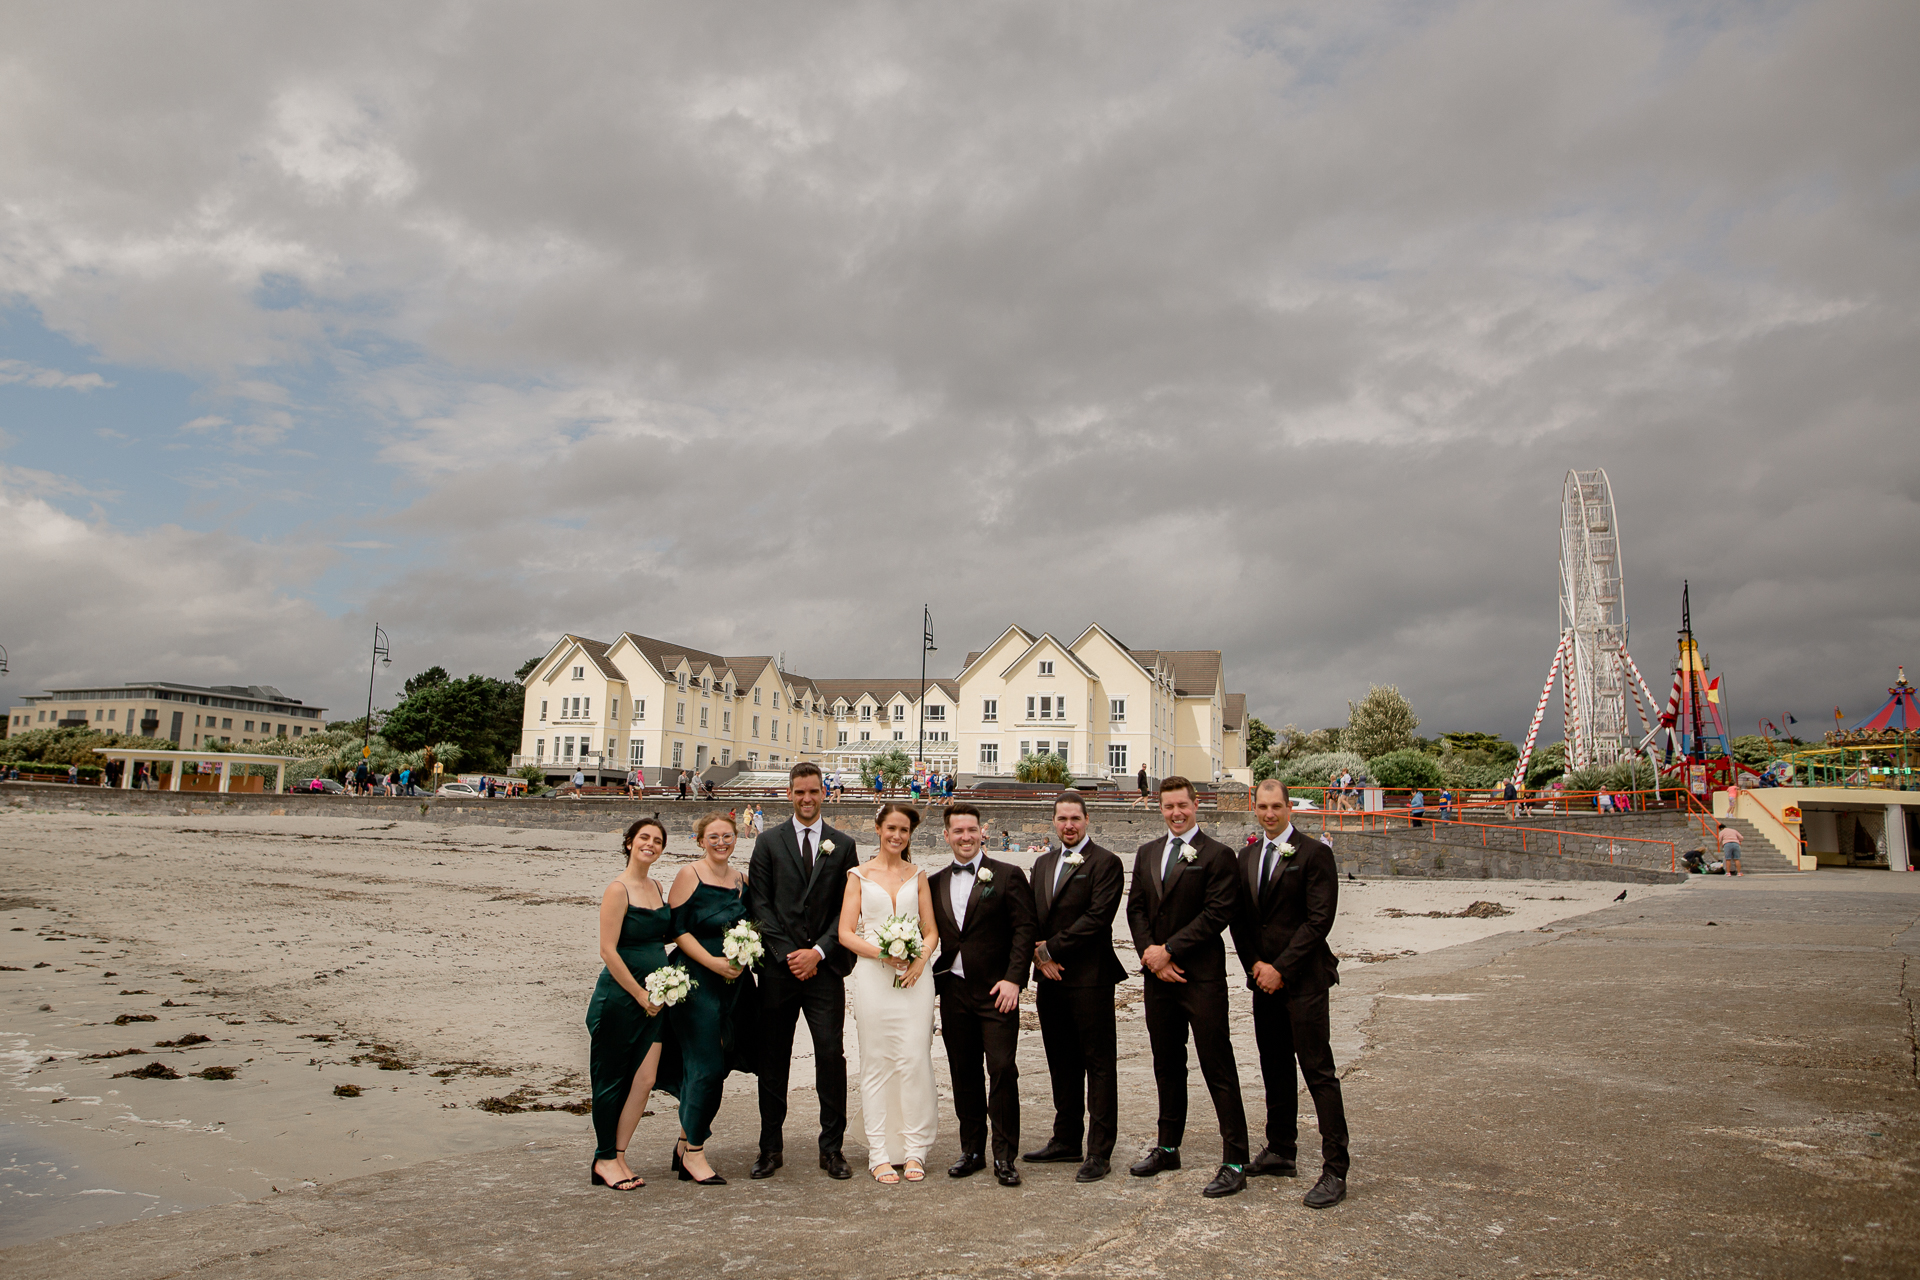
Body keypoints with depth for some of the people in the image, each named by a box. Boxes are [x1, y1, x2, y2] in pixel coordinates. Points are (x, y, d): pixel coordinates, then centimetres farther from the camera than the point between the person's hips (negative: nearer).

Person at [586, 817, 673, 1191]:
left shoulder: (656, 887, 12)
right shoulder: (619, 889, -11)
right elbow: (608, 951, -15)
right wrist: (640, 994, -13)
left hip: (653, 997, 7)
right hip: (620, 996, -7)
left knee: (645, 1079, 2)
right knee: (613, 1079, 4)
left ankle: (617, 1156, 13)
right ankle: (605, 1159, 18)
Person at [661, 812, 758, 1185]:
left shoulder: (741, 879, 11)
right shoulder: (689, 875, -6)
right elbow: (677, 928, -11)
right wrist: (713, 962, -18)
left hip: (735, 982, 6)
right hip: (697, 981, -6)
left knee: (718, 1065, 8)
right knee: (705, 1066, -5)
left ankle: (687, 1141, 25)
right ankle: (693, 1152, 11)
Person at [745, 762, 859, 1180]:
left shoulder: (843, 845, 9)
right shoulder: (769, 843, 8)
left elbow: (849, 907, 4)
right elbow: (759, 903, 2)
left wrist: (818, 951, -8)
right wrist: (787, 953, -8)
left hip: (825, 966, 0)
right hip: (778, 966, 1)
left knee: (831, 1055, -3)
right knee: (773, 1059, 6)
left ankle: (832, 1148, 9)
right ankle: (771, 1148, 17)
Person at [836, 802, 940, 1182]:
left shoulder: (918, 876, 13)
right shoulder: (859, 876, 7)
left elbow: (932, 930, 12)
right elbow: (846, 933, 1)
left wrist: (921, 958, -8)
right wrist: (882, 952, -14)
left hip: (914, 976, 1)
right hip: (873, 976, -1)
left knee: (915, 1060, -3)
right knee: (877, 1063, 1)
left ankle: (914, 1152, 8)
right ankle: (880, 1155, 9)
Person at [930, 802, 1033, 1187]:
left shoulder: (1008, 876, -2)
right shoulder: (936, 883, 11)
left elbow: (1024, 930, -6)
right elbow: (932, 936, 15)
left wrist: (1013, 979, -14)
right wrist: (932, 983, 5)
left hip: (996, 990, -4)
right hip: (953, 991, 4)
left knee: (1003, 1071, -5)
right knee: (964, 1074, 10)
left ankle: (1005, 1156, 6)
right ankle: (972, 1150, 22)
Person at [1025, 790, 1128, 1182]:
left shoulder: (1106, 863, -7)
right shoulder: (1043, 863, 16)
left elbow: (1097, 917, -16)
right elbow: (1033, 917, 15)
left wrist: (1050, 949, -13)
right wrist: (1039, 956, -3)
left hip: (1089, 978, -7)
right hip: (1050, 978, 7)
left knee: (1099, 1064, 0)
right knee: (1061, 1063, 15)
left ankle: (1100, 1152, 6)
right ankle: (1066, 1140, 26)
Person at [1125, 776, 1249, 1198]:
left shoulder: (1217, 855, -7)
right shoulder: (1147, 853, 12)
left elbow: (1216, 914, -13)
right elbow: (1136, 908, 11)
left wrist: (1169, 950, -14)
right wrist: (1150, 952, -5)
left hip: (1201, 976, -6)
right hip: (1159, 974, 6)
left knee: (1218, 1068, -3)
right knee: (1166, 1065, 16)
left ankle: (1235, 1162, 4)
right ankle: (1168, 1148, 28)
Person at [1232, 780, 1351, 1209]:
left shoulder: (1314, 853, -7)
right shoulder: (1247, 858, 12)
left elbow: (1319, 919, -12)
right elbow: (1240, 918, 13)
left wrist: (1281, 969, -14)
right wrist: (1254, 965, -2)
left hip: (1302, 979, -6)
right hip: (1263, 979, 6)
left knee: (1319, 1072, -5)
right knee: (1275, 1068, 14)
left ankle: (1335, 1170, 0)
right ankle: (1281, 1153, 25)